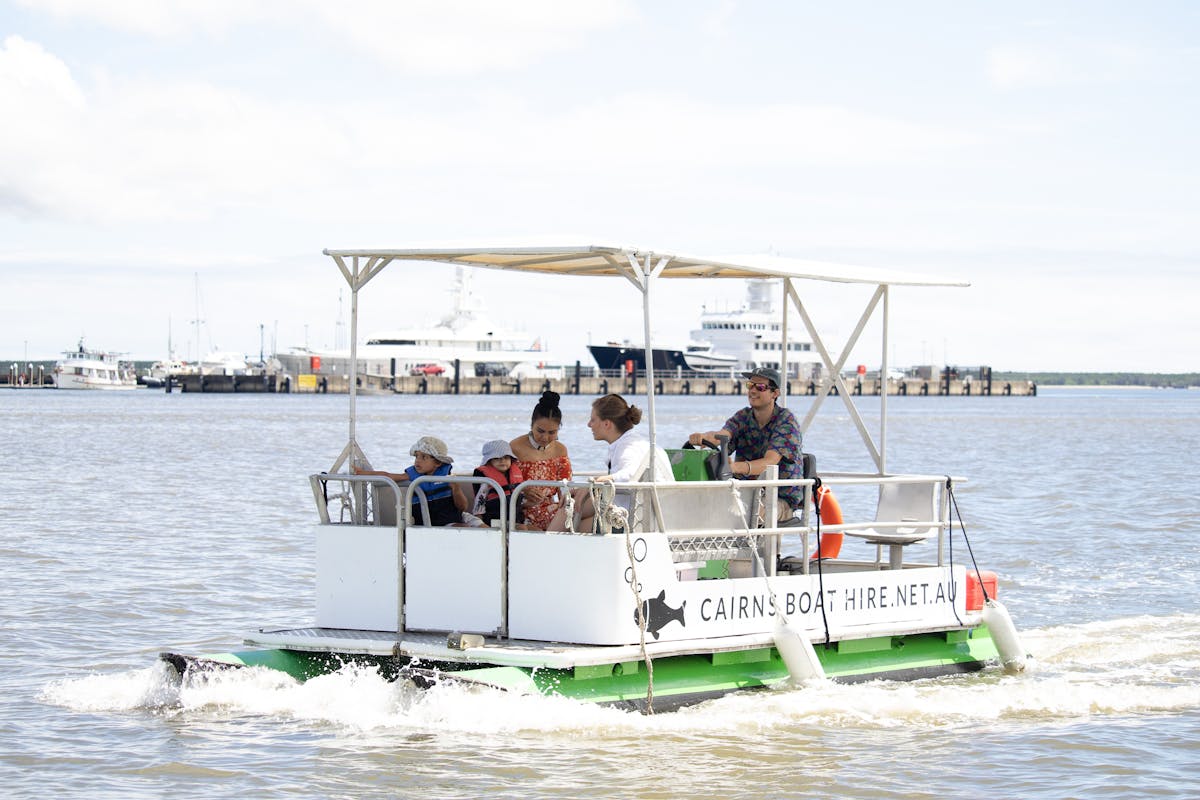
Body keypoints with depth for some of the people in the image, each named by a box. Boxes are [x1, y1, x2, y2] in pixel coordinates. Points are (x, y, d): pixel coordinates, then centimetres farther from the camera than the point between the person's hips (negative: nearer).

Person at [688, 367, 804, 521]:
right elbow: (721, 435, -16)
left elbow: (770, 462, -25)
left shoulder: (786, 420, -10)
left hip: (781, 498, -5)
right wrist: (702, 437, -43)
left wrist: (735, 467, -45)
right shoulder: (744, 416, 6)